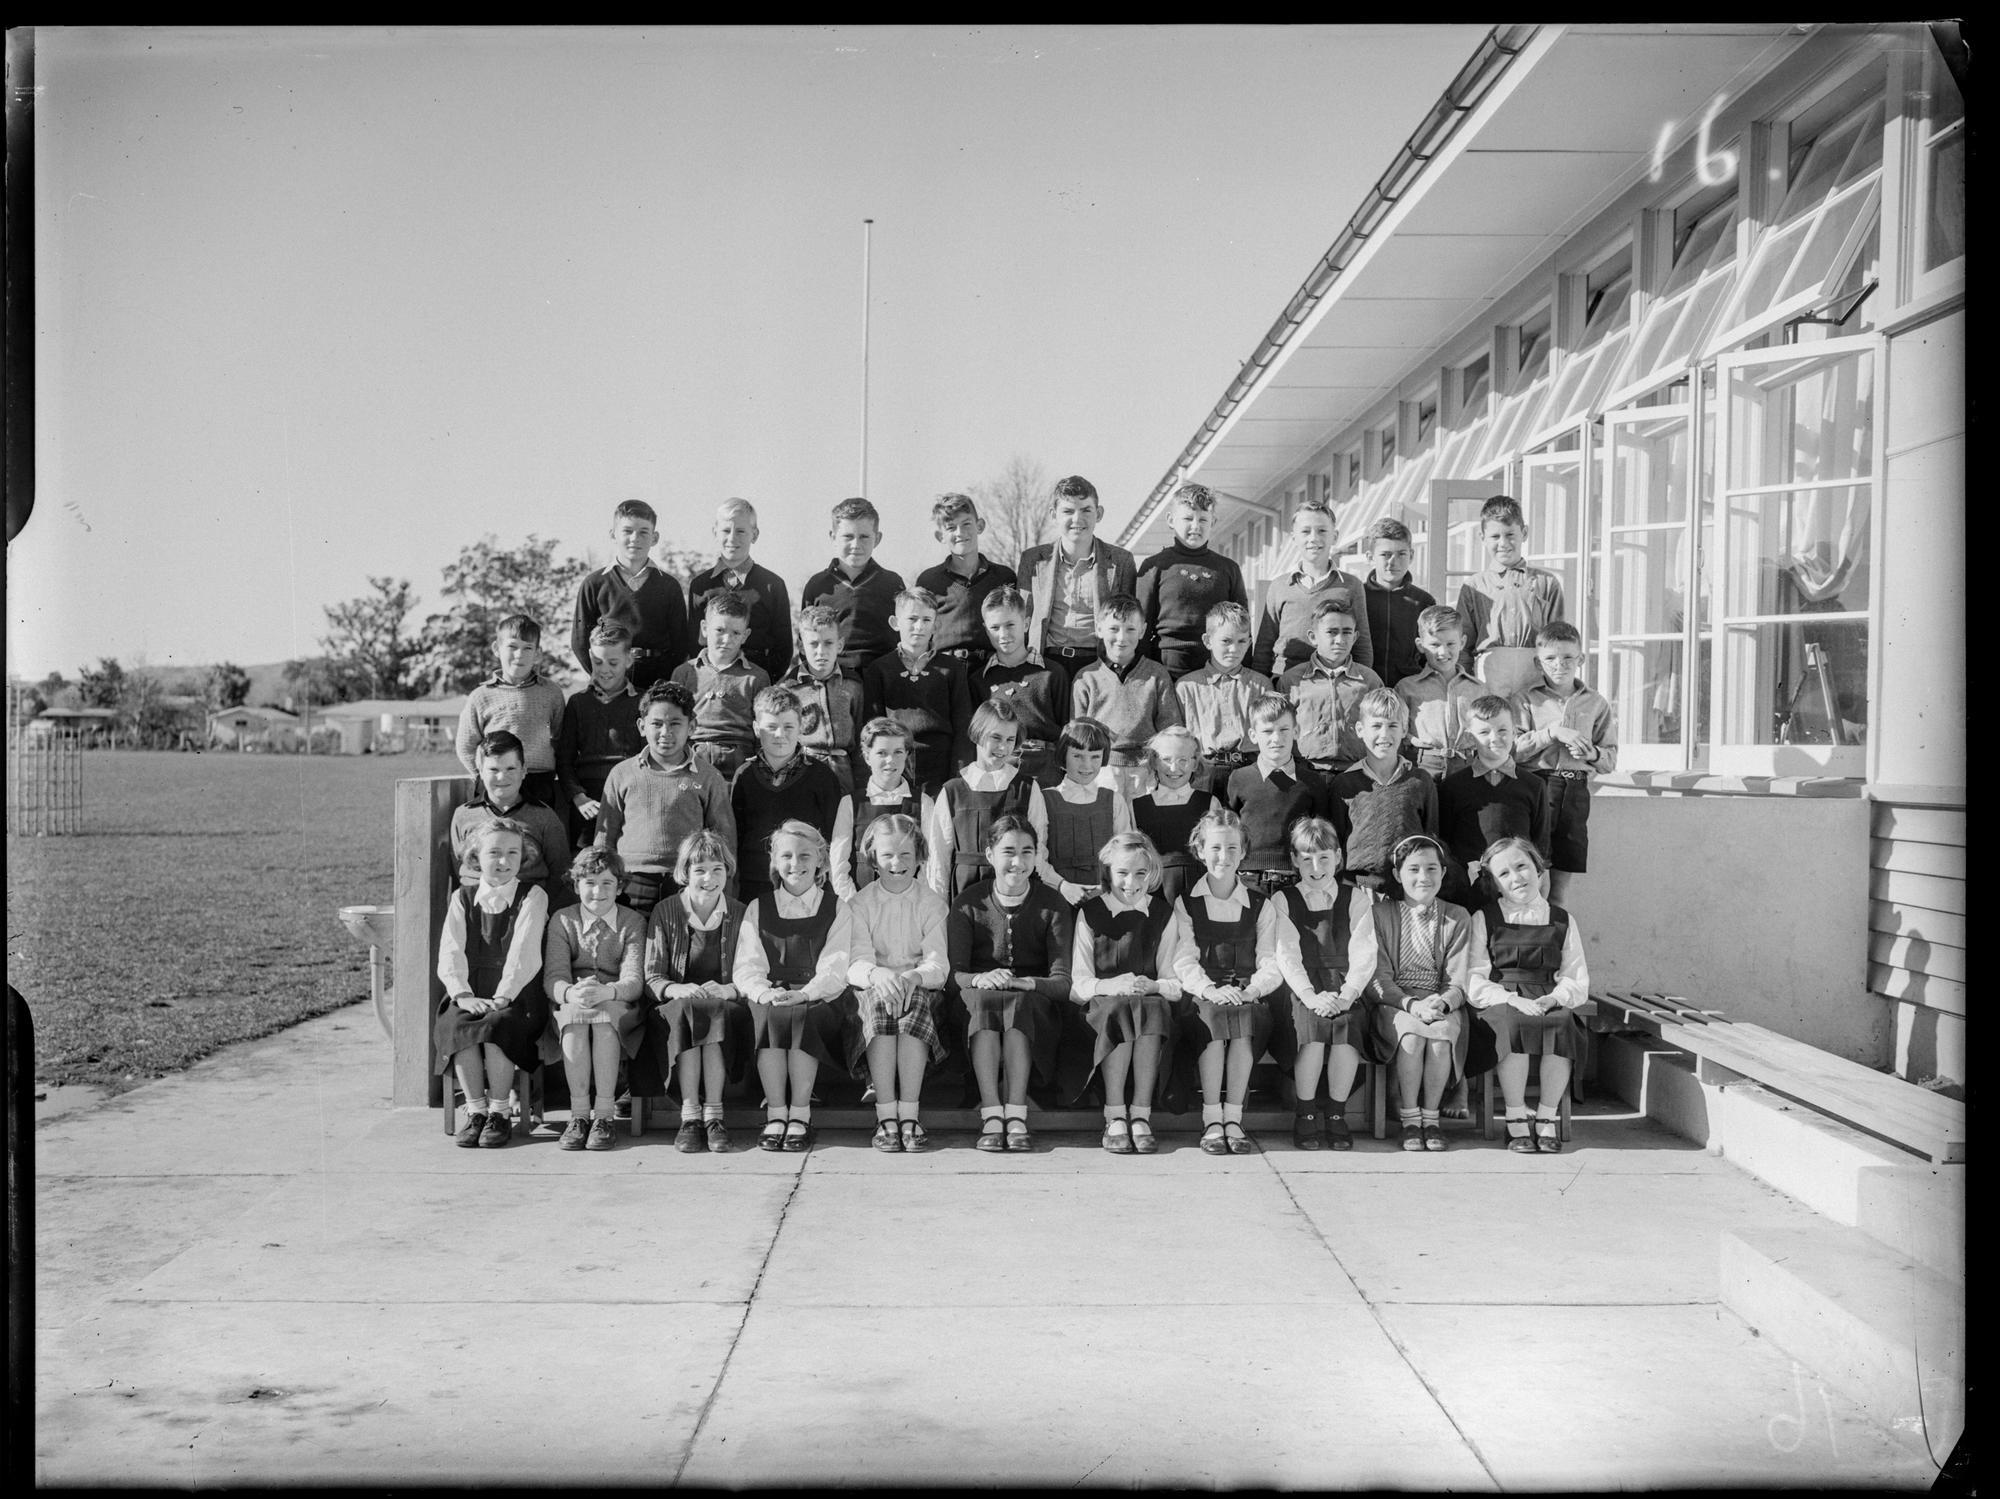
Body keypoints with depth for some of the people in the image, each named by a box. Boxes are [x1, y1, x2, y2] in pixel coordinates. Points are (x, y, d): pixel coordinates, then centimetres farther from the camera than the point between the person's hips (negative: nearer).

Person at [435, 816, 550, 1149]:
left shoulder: (532, 897, 4)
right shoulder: (462, 899, 13)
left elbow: (524, 954, -8)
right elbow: (450, 954, 1)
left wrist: (502, 997, -21)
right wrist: (463, 994, -16)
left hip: (516, 996, -3)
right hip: (471, 994, 3)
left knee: (496, 1025, -33)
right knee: (455, 1024, -29)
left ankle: (499, 1113, -19)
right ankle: (475, 1110, -16)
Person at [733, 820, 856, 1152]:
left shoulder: (837, 911, 11)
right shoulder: (757, 910, 16)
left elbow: (835, 970, -3)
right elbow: (746, 967, 4)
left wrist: (805, 993, -22)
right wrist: (765, 992, -19)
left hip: (820, 1000, -1)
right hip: (770, 997, 1)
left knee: (802, 1016, -33)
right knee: (769, 1014, -32)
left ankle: (800, 1116, -28)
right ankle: (775, 1115, -27)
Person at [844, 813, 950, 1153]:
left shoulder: (931, 902, 7)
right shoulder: (859, 904, 6)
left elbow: (939, 964, -6)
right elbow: (855, 964, -8)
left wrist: (913, 976, -30)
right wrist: (877, 975, -33)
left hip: (920, 989, 0)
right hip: (873, 988, 0)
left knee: (914, 1002, -35)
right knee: (879, 1000, -35)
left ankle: (909, 1115, -34)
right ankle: (886, 1116, -35)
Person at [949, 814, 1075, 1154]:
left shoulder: (1051, 906, 5)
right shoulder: (968, 905, 6)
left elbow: (1063, 982, -5)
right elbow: (953, 972, -5)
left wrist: (1028, 982, -27)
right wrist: (981, 979, -28)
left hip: (1033, 1004, 0)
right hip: (977, 1003, 0)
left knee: (1018, 1003, -35)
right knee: (982, 998, -35)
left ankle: (1016, 1116, -41)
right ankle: (991, 1117, -42)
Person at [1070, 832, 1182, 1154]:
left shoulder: (1163, 914, 13)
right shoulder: (1089, 913, 8)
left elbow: (1175, 982, 10)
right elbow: (1079, 983, 2)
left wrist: (1153, 986, -14)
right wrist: (1111, 985, -18)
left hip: (1151, 1001, 1)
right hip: (1103, 1004, -1)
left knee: (1154, 1008, -34)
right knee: (1117, 1009, -36)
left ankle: (1141, 1115, -33)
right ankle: (1115, 1118, -32)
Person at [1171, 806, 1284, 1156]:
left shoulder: (1261, 907, 15)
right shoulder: (1185, 904, 12)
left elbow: (1271, 965, 4)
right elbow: (1184, 962, -1)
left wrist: (1251, 989, -17)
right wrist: (1210, 989, -20)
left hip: (1249, 998, 1)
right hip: (1201, 999, -1)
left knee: (1242, 1016, -33)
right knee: (1214, 1015, -34)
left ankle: (1233, 1118, -30)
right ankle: (1212, 1120, -31)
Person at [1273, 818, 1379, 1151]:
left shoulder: (1357, 899, 13)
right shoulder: (1283, 902, 10)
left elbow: (1364, 955, 1)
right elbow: (1287, 955, -2)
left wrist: (1347, 994, -17)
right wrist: (1310, 995, -18)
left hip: (1346, 990, 1)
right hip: (1301, 992, -1)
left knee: (1347, 1021, -32)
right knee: (1312, 1021, -32)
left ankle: (1337, 1116, -15)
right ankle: (1305, 1117, -15)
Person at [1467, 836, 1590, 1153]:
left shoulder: (1561, 921, 17)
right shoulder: (1483, 919, 10)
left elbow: (1578, 981, 13)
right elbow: (1474, 981, 1)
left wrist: (1555, 997, -10)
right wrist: (1511, 999, -15)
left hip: (1549, 1005, 2)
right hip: (1499, 1005, -2)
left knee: (1562, 1023, -33)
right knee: (1513, 1023, -36)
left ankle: (1547, 1118, -18)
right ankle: (1516, 1121, -24)